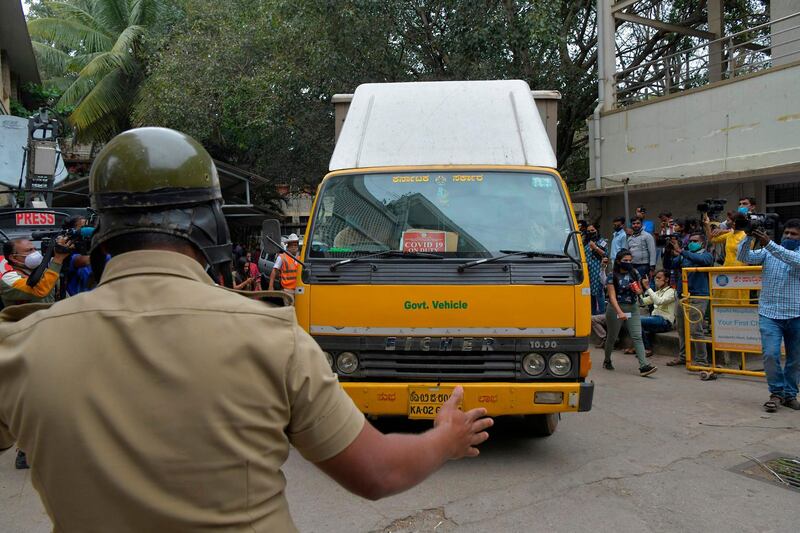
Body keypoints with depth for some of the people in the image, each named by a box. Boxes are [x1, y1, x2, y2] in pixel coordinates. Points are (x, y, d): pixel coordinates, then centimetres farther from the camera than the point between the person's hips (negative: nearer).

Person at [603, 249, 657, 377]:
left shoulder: (634, 273, 5)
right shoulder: (612, 275, -9)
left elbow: (639, 290, 18)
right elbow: (612, 296, -16)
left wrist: (638, 291, -8)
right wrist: (620, 312, -27)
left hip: (633, 308, 3)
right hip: (616, 308, -3)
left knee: (637, 337, -8)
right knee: (612, 337, 10)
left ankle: (644, 366, -16)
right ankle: (607, 361, 33)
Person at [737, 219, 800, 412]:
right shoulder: (768, 251, 9)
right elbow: (744, 257, -4)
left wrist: (768, 243, -27)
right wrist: (749, 236, -20)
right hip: (770, 313, 0)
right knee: (770, 354, -12)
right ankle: (777, 392, 6)